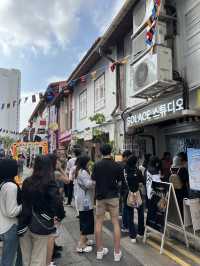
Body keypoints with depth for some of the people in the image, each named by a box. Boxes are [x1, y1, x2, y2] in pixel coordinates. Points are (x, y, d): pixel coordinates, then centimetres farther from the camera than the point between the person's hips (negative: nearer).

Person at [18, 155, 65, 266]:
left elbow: (22, 201, 3)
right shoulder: (50, 184, -17)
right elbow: (57, 202, -26)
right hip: (40, 226, -4)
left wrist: (22, 222, 14)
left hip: (24, 224, 5)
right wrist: (60, 216, -7)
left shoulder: (27, 182, -3)